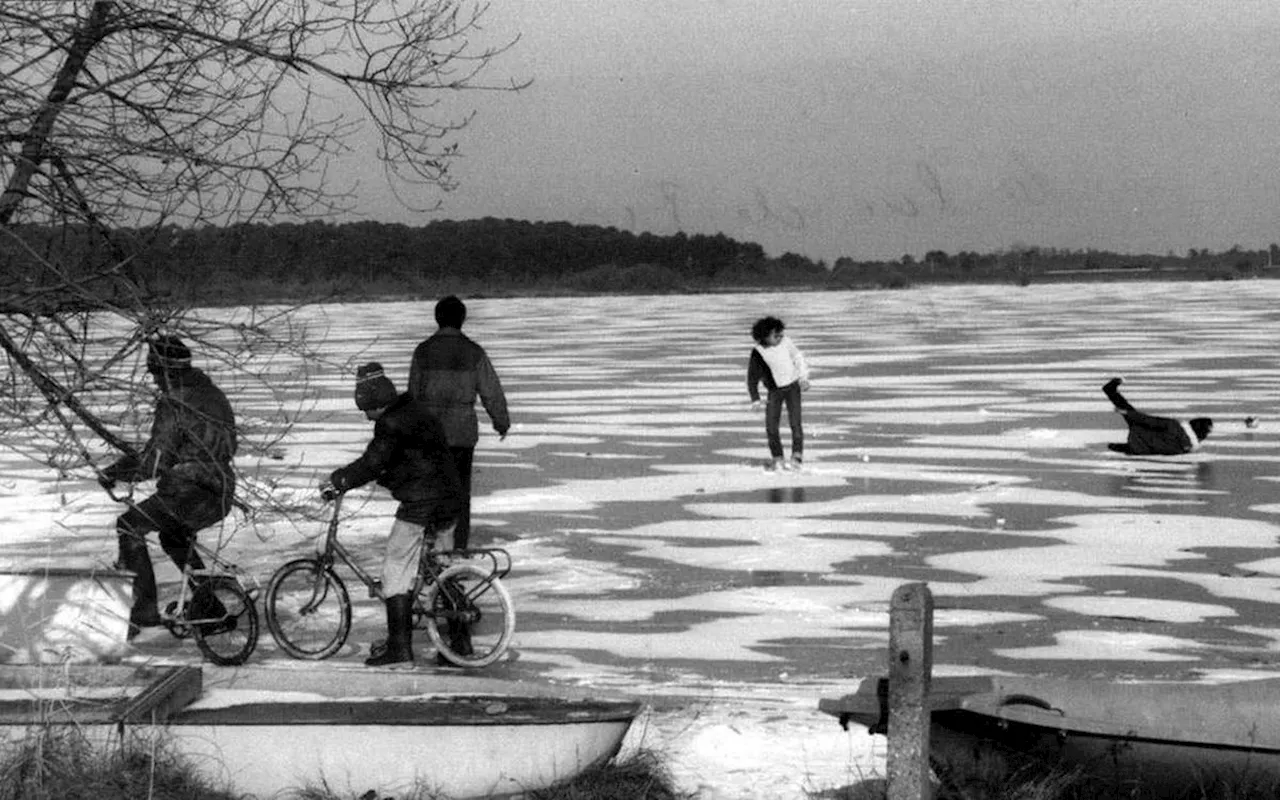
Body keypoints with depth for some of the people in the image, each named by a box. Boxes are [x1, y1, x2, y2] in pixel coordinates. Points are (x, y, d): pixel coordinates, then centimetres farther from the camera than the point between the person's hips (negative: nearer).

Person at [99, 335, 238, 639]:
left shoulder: (173, 404, -12)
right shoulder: (211, 394, 15)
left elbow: (155, 461, -15)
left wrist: (115, 473, -1)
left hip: (192, 492, -9)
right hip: (221, 492, 9)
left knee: (128, 526, 1)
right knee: (173, 536, 31)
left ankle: (144, 610, -5)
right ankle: (210, 610, 28)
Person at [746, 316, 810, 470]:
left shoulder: (785, 342, -12)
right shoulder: (758, 353, -15)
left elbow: (798, 357, 3)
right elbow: (752, 378, -9)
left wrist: (804, 377, -6)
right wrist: (755, 399, -17)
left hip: (792, 386, -1)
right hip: (775, 391, 1)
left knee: (795, 422, -14)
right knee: (771, 426, -8)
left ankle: (797, 457, -15)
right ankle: (778, 460, 2)